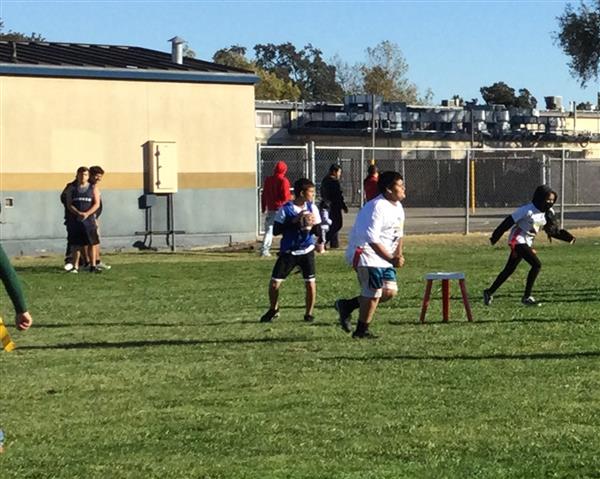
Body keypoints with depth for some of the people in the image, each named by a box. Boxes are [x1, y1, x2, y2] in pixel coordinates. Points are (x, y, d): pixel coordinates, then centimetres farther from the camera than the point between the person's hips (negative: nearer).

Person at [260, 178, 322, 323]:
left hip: (306, 251, 2)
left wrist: (312, 224, -20)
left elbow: (318, 232, 2)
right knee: (274, 283, -2)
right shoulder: (286, 209, -9)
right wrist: (294, 221, -21)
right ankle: (273, 310, 23)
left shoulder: (312, 208, 0)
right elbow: (276, 230, -13)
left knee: (310, 284, -7)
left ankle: (308, 314, 12)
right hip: (288, 252, -1)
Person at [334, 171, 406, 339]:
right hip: (366, 253, -10)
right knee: (373, 293, -7)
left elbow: (399, 234, 19)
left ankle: (347, 306, 16)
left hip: (383, 256, 10)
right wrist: (391, 259, -23)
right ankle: (361, 331, 9)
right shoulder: (377, 207, -22)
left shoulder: (397, 207, 9)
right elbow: (372, 239, -25)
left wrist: (398, 255, 3)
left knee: (390, 291, 6)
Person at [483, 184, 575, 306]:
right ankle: (526, 297, -12)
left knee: (509, 269, 13)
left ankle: (489, 292, 25)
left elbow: (553, 231, 10)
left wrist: (568, 237, -4)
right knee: (536, 264, -18)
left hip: (527, 243, 8)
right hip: (518, 240, -8)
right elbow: (508, 222, -16)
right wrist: (495, 237, -15)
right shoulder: (528, 210, -20)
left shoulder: (548, 213, 3)